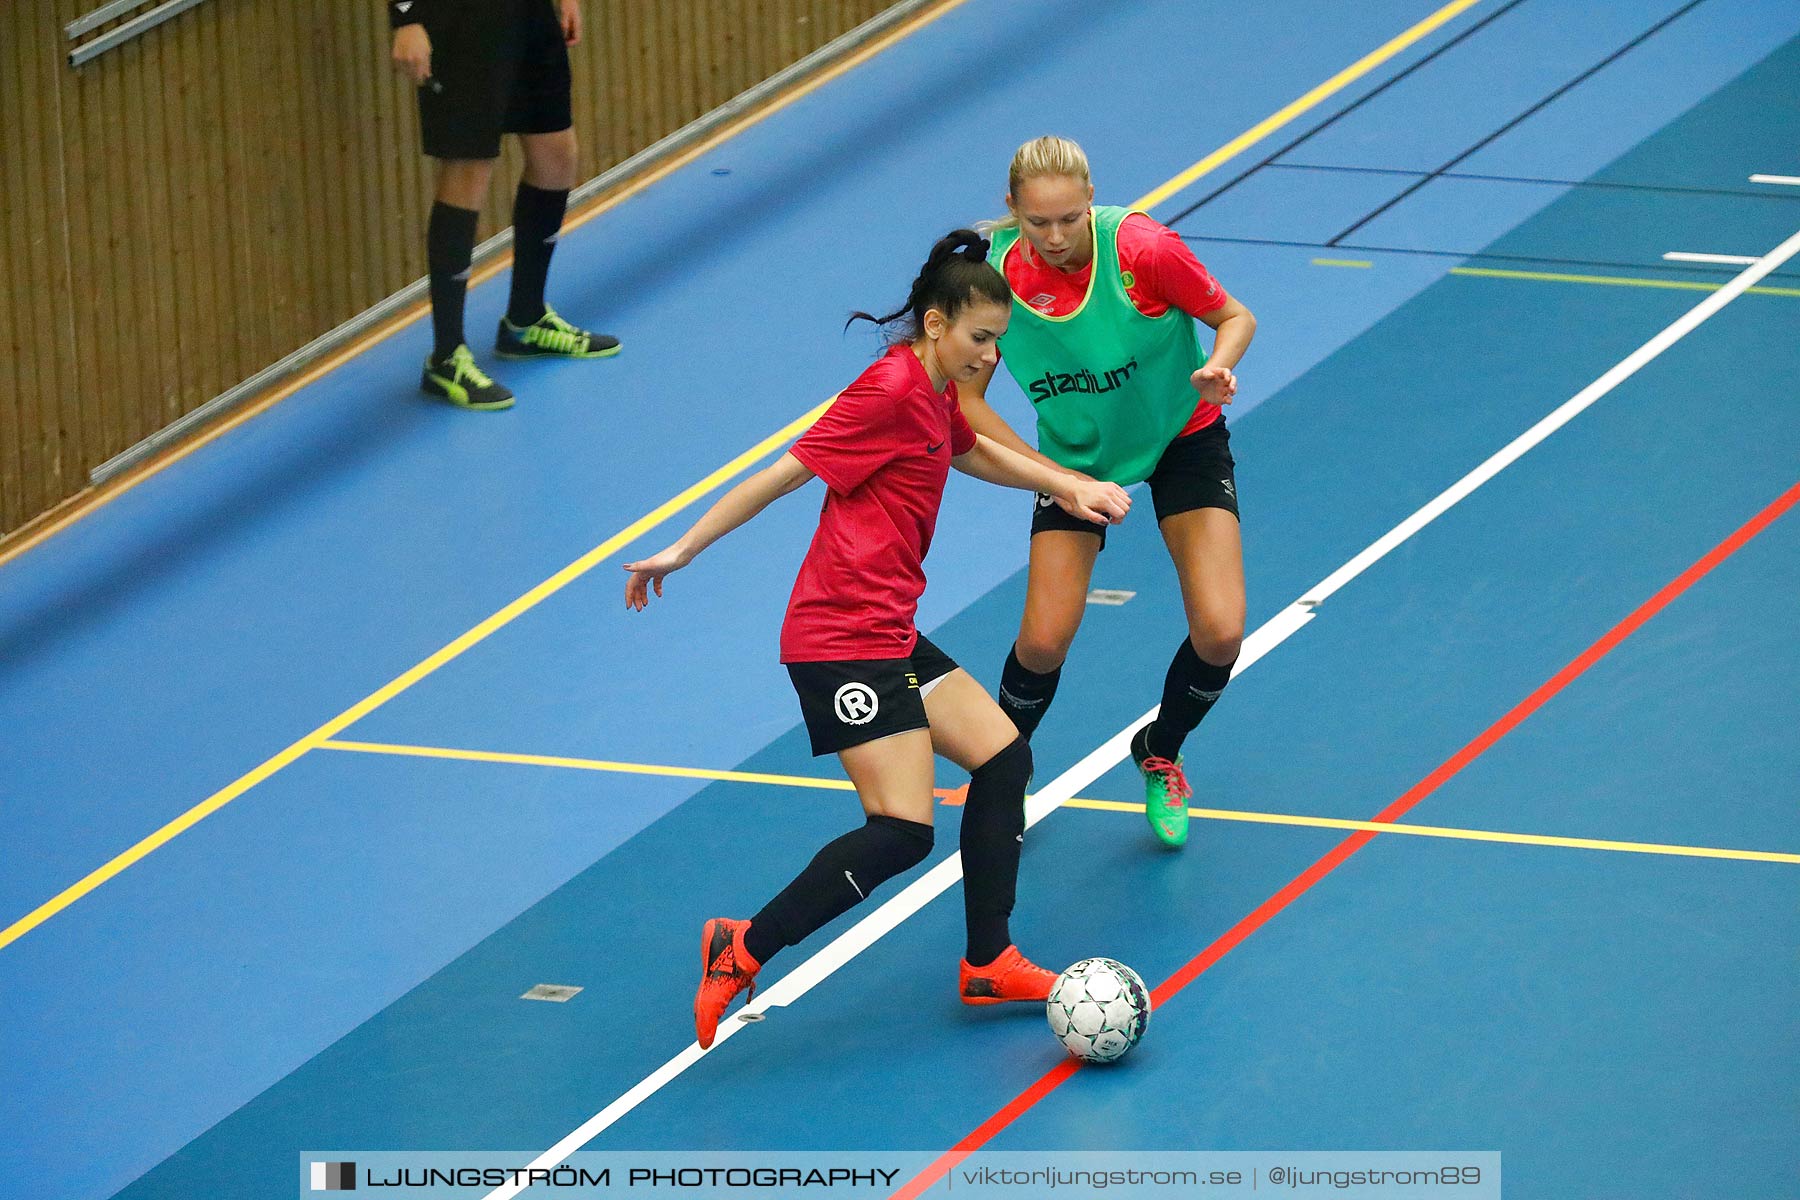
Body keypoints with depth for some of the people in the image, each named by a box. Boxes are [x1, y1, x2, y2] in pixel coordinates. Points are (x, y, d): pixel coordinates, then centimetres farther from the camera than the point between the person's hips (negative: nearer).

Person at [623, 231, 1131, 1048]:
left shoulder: (934, 393, 14)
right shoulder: (891, 391, -15)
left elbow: (973, 454, 37)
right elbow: (785, 475, -14)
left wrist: (1070, 488, 27)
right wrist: (683, 551, -11)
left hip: (890, 635, 10)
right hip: (843, 638, -10)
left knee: (1003, 757, 11)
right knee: (903, 832, -14)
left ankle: (988, 965, 18)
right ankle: (744, 950, -8)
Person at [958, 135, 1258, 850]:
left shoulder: (1143, 249, -28)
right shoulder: (996, 275, -22)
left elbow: (1235, 316, -13)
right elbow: (967, 400, -12)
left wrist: (1218, 366, -35)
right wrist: (1054, 477, -22)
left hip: (1182, 437, -1)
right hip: (1076, 455, 1)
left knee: (1219, 632, -13)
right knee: (1044, 639, -10)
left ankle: (1160, 757, 19)